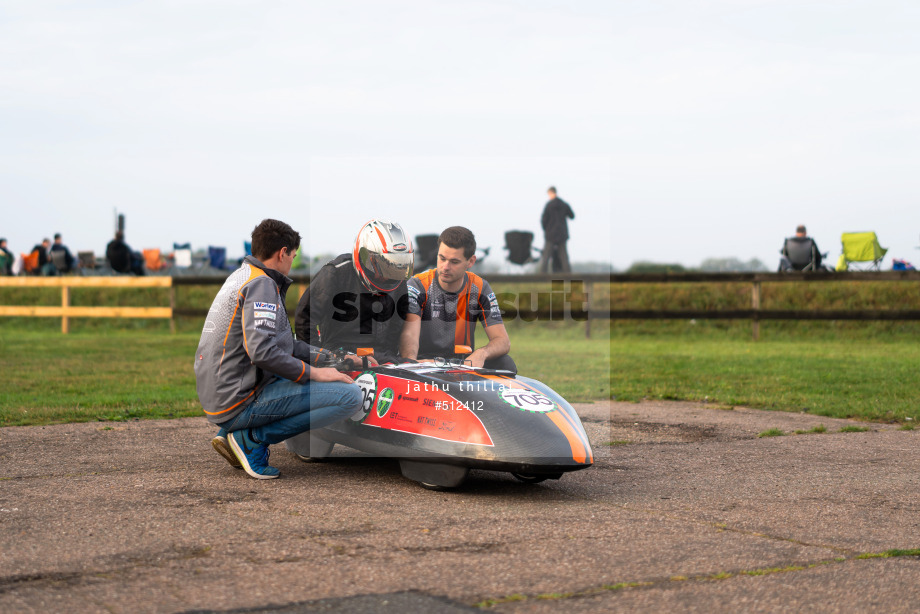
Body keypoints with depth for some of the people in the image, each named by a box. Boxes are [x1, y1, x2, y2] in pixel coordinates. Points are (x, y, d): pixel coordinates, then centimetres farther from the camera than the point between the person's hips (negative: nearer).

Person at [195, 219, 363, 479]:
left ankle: (231, 432, 14)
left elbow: (280, 341, 26)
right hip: (239, 403, -10)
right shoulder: (261, 284, -12)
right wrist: (313, 373, -14)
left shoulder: (240, 276, 18)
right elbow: (262, 351, -25)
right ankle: (253, 437, -9)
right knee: (350, 396, -14)